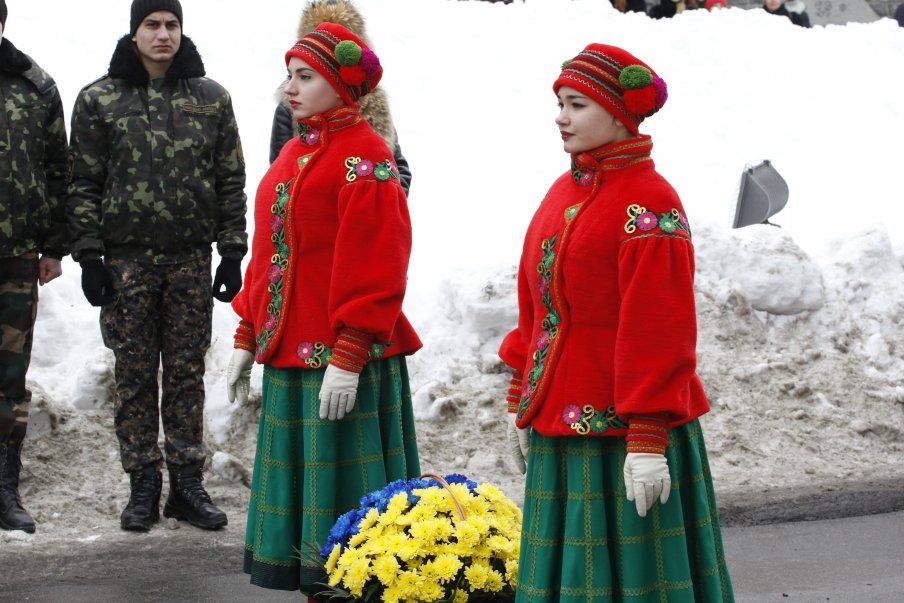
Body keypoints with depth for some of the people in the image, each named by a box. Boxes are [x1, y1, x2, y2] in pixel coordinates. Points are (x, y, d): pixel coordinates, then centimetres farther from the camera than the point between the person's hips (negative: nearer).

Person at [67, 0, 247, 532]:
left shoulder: (212, 99, 6)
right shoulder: (99, 100, 1)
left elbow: (230, 181, 8)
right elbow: (85, 184, 1)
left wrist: (232, 251, 3)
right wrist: (90, 256, -4)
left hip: (191, 258, 1)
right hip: (127, 258, -1)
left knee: (188, 372, 4)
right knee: (135, 374, 3)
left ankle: (188, 484, 11)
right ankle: (143, 485, 10)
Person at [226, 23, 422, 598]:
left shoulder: (365, 158, -11)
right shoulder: (294, 153, 16)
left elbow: (375, 266, -18)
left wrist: (349, 356, -22)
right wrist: (248, 336, 17)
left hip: (342, 360, -9)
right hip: (288, 356, 9)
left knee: (343, 489, -4)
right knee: (299, 486, 13)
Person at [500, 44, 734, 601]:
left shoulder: (649, 205, -14)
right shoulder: (564, 193, 12)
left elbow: (658, 331, -18)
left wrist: (648, 441, -20)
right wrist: (521, 403, 17)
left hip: (622, 431, -8)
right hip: (558, 431, 8)